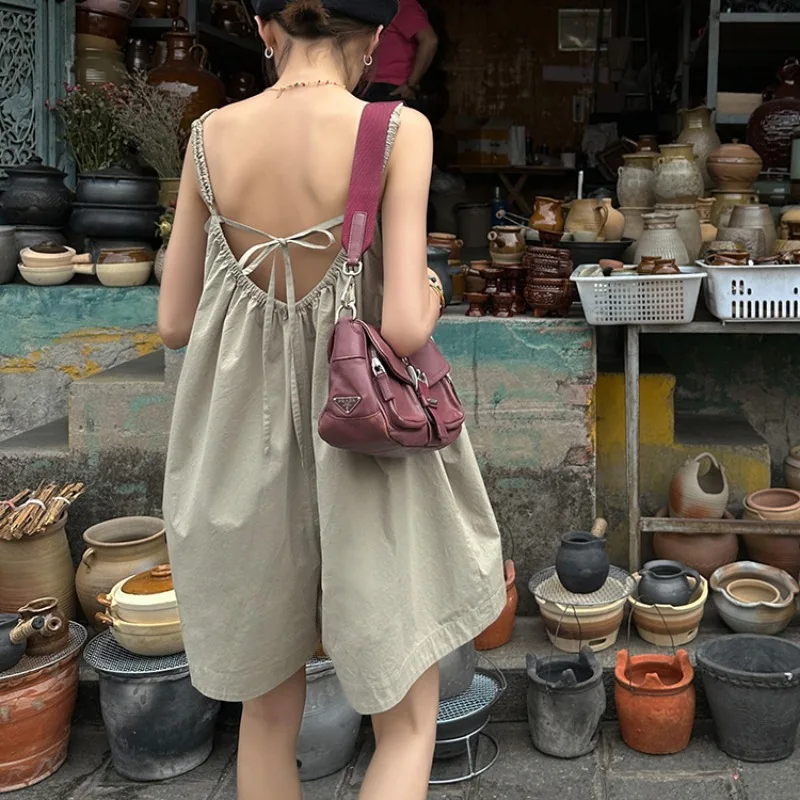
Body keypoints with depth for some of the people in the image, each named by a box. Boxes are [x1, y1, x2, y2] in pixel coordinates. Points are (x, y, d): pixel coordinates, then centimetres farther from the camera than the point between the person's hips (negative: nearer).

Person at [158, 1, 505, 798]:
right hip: (362, 449, -4)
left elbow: (174, 323, 3)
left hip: (247, 452, 4)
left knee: (270, 709, 24)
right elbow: (404, 328, -21)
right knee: (408, 728, 14)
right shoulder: (399, 132, -13)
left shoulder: (210, 135, -2)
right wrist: (427, 298, 3)